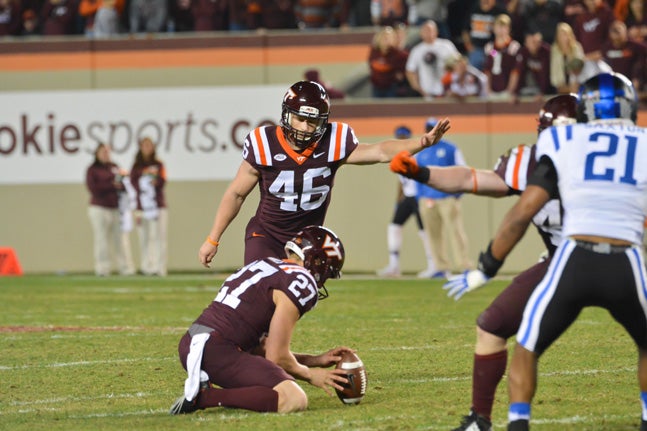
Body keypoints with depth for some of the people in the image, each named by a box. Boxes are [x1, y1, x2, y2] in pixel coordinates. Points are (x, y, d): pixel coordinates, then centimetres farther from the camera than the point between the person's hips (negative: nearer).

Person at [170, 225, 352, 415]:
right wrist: (311, 375, 15)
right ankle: (205, 396, -20)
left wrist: (316, 360, 27)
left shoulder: (264, 265, 25)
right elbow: (277, 357, -4)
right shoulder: (301, 283, -5)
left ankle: (199, 387, 7)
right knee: (295, 400, -19)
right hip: (216, 350, -10)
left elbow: (261, 348, 27)